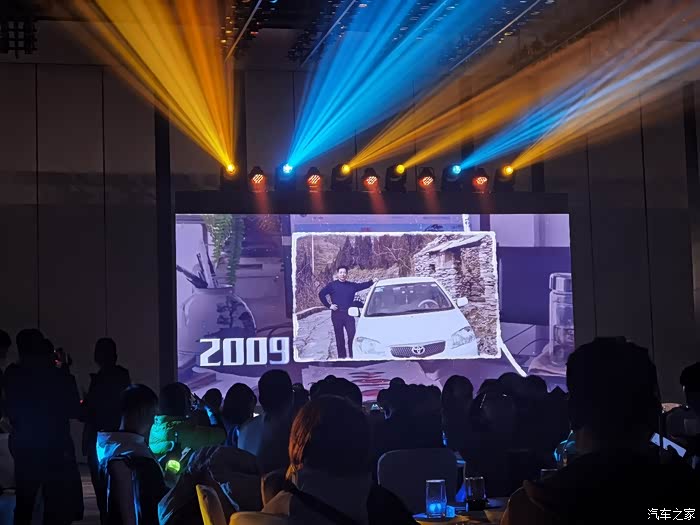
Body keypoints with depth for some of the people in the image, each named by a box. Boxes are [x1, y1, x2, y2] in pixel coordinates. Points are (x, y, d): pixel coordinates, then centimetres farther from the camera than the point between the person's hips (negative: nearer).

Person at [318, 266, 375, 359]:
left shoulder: (352, 285, 12)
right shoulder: (332, 285, 4)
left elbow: (363, 285, 10)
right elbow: (321, 294, 4)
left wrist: (372, 282, -7)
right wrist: (328, 305, -3)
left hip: (349, 314, 1)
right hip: (337, 314, -1)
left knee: (352, 335, -7)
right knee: (339, 337, 3)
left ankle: (352, 355, 0)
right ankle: (341, 356, 9)